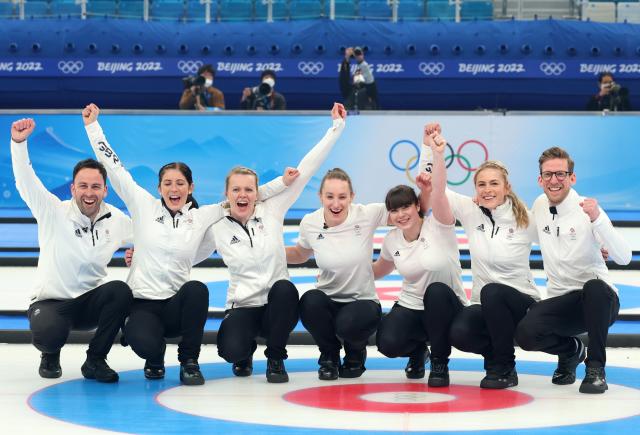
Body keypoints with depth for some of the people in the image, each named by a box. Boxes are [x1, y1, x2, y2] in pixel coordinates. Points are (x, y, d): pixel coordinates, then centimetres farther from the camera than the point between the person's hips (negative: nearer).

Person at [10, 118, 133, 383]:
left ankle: (95, 361, -9)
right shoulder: (54, 212, -9)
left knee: (120, 291, -30)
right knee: (47, 334, -36)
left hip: (91, 302, 3)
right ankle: (50, 356, 7)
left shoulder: (116, 220, 1)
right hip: (51, 302, -3)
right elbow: (26, 181, -20)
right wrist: (19, 143, -34)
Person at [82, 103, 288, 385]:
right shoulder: (143, 205, 3)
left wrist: (283, 183, 2)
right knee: (144, 344, -34)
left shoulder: (201, 217, 6)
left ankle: (189, 362, -13)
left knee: (196, 289, -34)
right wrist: (92, 124, 4)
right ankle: (155, 358, 8)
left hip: (177, 305, 2)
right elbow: (113, 166, 4)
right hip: (142, 304, -2)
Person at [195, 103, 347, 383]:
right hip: (242, 307, -1)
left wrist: (337, 127, -2)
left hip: (277, 306, 1)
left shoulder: (271, 211, 0)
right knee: (231, 350, -31)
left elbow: (304, 170, -1)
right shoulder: (217, 228, 1)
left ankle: (275, 359, -10)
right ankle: (245, 353, 13)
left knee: (284, 287, -36)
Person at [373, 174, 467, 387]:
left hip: (445, 309, -3)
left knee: (437, 291, -39)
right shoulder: (392, 240, 0)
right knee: (387, 343, -29)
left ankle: (440, 363, -14)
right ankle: (418, 350, 14)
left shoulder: (438, 227, -14)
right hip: (410, 307, 3)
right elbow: (382, 268, 20)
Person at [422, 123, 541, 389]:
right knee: (460, 332, -29)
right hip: (486, 307, 2)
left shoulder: (524, 218, -5)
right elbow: (438, 193, -14)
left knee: (492, 292, -35)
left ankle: (504, 367, -14)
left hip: (522, 302, -2)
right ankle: (498, 352, 7)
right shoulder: (470, 211, 0)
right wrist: (437, 154, -27)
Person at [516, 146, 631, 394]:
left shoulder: (587, 209, -11)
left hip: (598, 299, -4)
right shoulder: (540, 206, 6)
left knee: (594, 287, -40)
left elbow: (624, 258, -25)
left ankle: (596, 367, -19)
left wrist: (598, 218, -36)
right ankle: (571, 350, 11)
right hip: (561, 303, 4)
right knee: (526, 333, -25)